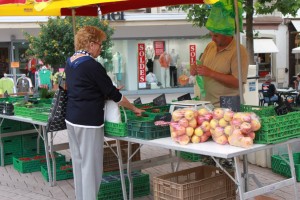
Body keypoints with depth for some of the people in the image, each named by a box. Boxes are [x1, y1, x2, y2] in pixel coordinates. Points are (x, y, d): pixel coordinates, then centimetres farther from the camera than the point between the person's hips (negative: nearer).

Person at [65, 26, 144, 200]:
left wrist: (109, 90, 20)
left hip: (72, 119, 9)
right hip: (89, 122, -9)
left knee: (78, 161, 14)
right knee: (91, 165, -2)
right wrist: (135, 109, 0)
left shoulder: (70, 62, 9)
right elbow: (114, 94, -12)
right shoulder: (92, 65, -16)